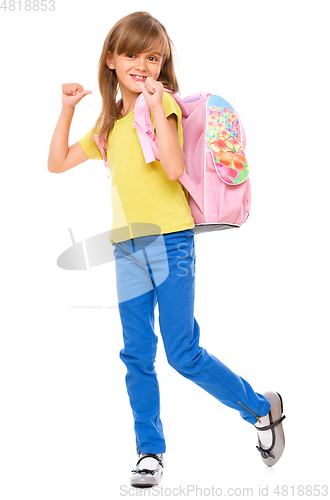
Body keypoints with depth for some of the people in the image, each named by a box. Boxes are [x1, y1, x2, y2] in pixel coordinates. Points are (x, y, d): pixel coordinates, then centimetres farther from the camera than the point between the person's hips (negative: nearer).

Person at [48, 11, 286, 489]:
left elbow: (174, 168, -20)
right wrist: (67, 109, 12)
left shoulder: (163, 104, -4)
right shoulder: (109, 121, 17)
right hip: (127, 248, 6)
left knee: (183, 354, -5)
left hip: (170, 241, -6)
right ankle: (150, 451, 18)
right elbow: (58, 163, 20)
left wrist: (157, 107, -21)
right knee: (137, 356, 7)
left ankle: (262, 407, 14)